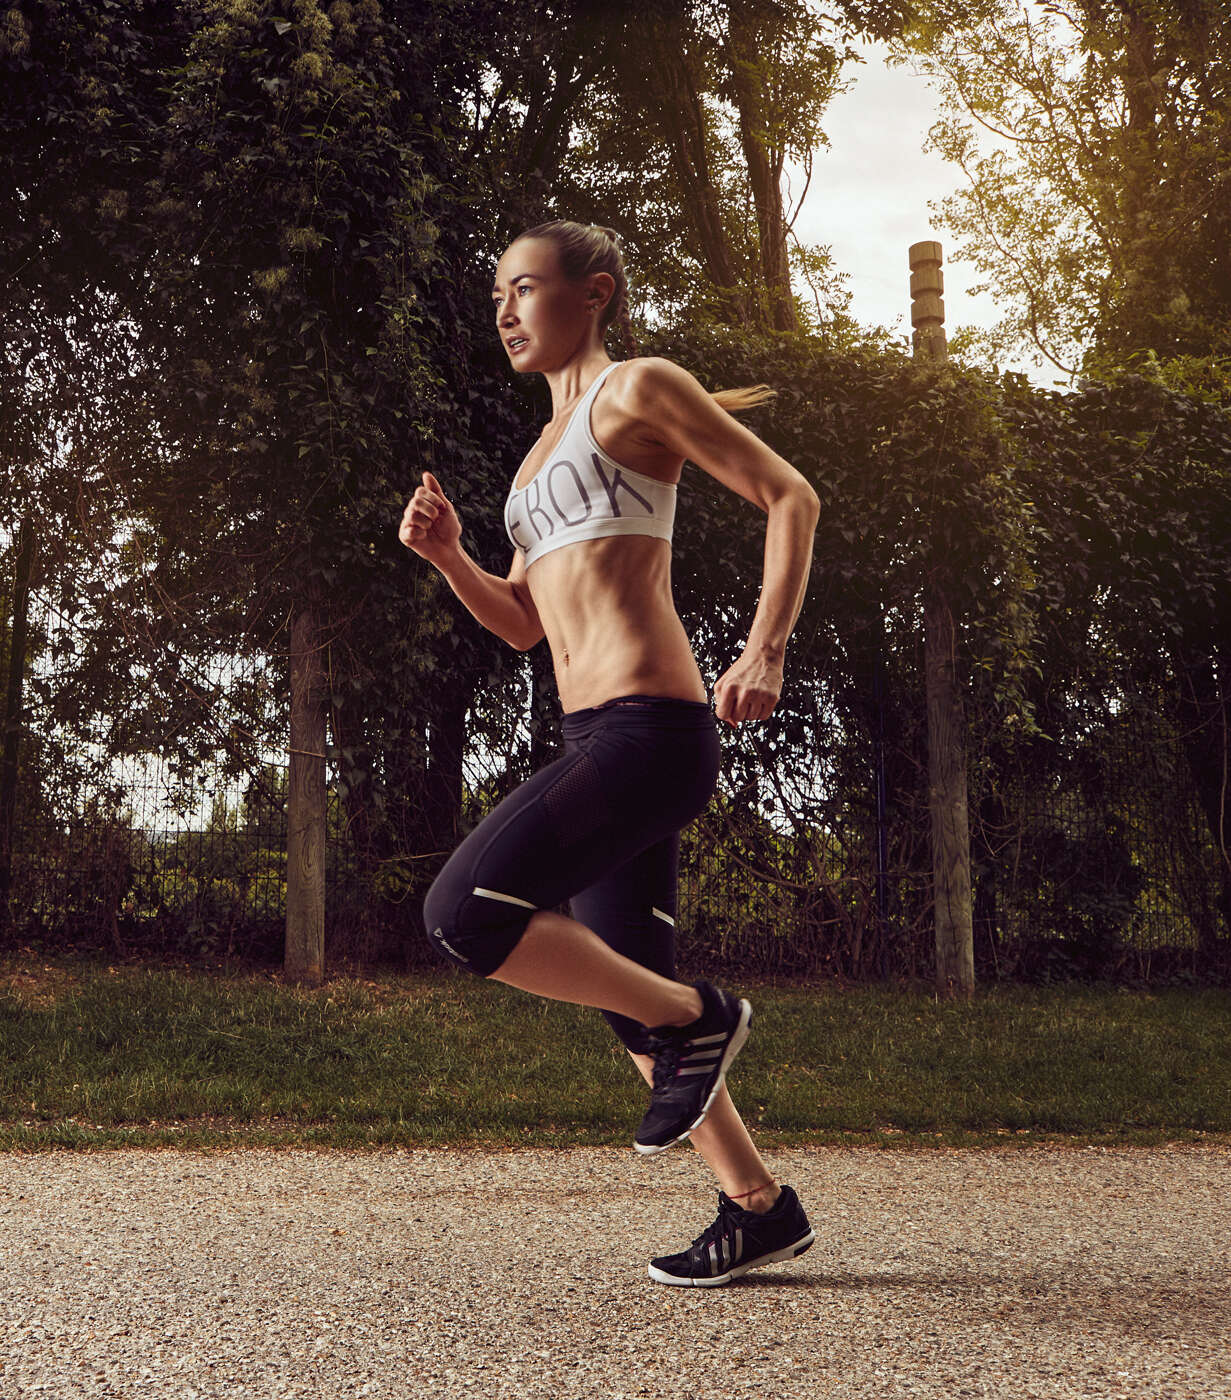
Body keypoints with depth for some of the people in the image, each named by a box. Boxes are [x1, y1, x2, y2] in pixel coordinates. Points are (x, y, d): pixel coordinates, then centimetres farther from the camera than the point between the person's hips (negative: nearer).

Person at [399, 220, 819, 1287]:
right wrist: (448, 555, 8)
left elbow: (791, 497, -5)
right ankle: (761, 1210, 23)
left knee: (465, 913, -18)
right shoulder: (546, 451, 24)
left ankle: (696, 1019, -2)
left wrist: (766, 649, -18)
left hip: (650, 726, -9)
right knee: (626, 992, 11)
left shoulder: (637, 390, 0)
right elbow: (524, 624, 25)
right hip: (599, 738, 9)